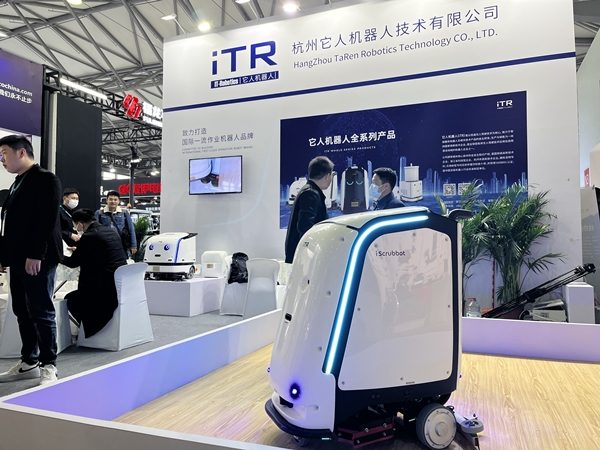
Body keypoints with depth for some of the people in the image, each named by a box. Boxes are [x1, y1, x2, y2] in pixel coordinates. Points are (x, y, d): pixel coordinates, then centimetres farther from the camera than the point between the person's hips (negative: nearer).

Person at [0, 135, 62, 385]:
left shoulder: (45, 179, -8)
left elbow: (48, 220, -17)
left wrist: (35, 255, -22)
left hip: (37, 260, -9)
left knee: (41, 311, -4)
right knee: (22, 312, 12)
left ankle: (48, 366, 5)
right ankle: (29, 363, 22)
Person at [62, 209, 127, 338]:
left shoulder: (88, 237, -13)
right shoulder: (112, 231, 10)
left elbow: (73, 263, -1)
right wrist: (78, 250, 36)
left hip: (107, 289, -8)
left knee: (70, 299, 15)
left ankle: (90, 329, 18)